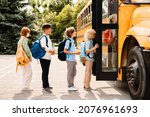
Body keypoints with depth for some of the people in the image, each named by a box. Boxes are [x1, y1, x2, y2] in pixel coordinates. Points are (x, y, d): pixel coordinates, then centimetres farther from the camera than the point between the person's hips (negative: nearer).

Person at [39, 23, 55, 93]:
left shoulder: (47, 37, 18)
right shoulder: (43, 37, -13)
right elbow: (43, 47, -25)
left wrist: (52, 50, 6)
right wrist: (50, 51, -31)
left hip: (48, 57, 10)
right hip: (44, 58, -10)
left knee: (46, 72, 15)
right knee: (45, 72, -7)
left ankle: (46, 85, 24)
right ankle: (45, 87, -3)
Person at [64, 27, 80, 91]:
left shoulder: (72, 40, 12)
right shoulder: (68, 41, -14)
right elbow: (65, 51, -17)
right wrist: (74, 53, -21)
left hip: (72, 60, 9)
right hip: (69, 60, -9)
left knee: (74, 72, 16)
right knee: (70, 73, 0)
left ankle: (72, 85, 27)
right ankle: (69, 86, 10)